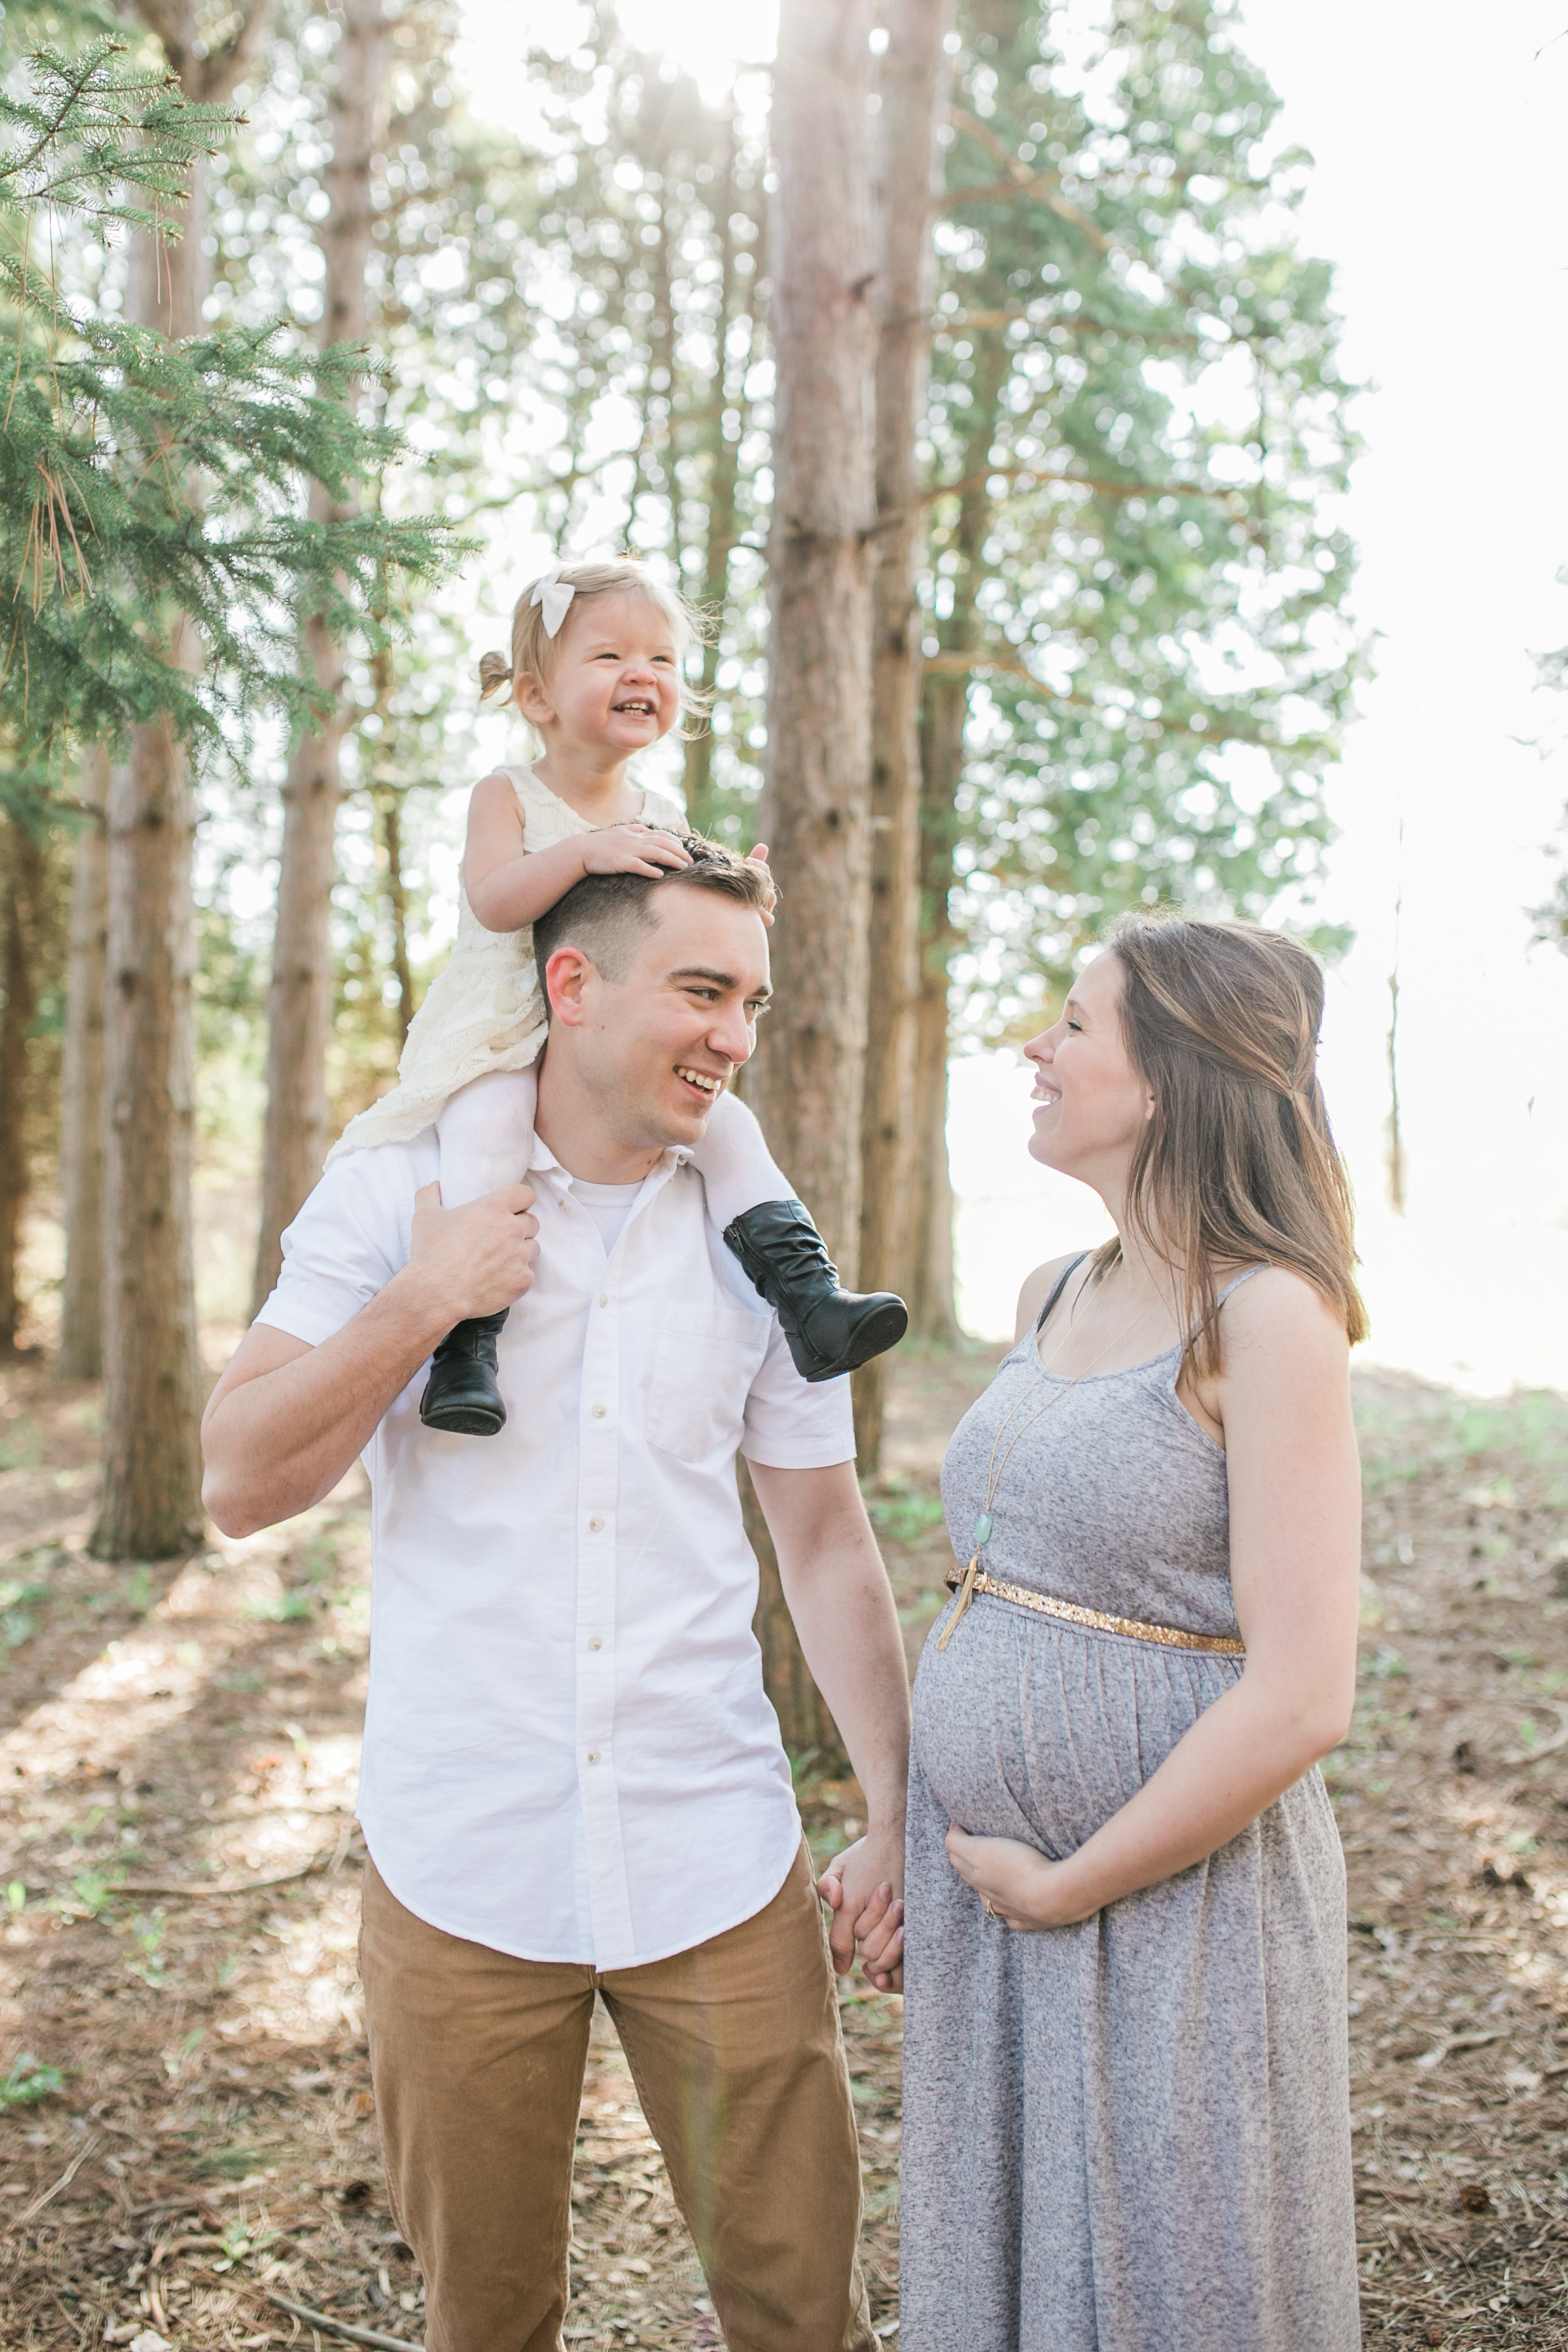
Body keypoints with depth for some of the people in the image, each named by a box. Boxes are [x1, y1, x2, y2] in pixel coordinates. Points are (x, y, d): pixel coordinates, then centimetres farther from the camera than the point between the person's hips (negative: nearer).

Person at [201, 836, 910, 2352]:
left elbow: (826, 1546, 7)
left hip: (718, 1868, 2)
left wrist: (897, 1821, 4)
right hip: (458, 1872, -1)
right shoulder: (391, 1196, -3)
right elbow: (242, 1486, -7)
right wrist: (429, 1299, -16)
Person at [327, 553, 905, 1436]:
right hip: (505, 1044, -4)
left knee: (730, 1125, -16)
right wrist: (587, 850, -33)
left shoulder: (663, 819, 10)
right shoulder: (508, 796, -3)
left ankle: (810, 1298, -15)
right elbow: (493, 903, -20)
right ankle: (467, 1340, -33)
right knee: (488, 1133, -34)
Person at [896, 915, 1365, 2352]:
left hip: (1171, 1898, -7)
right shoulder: (1052, 1298, 6)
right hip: (982, 1891, 7)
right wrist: (914, 1836, 13)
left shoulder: (1266, 1320, -17)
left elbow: (1300, 1699, -22)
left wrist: (1065, 1886, -15)